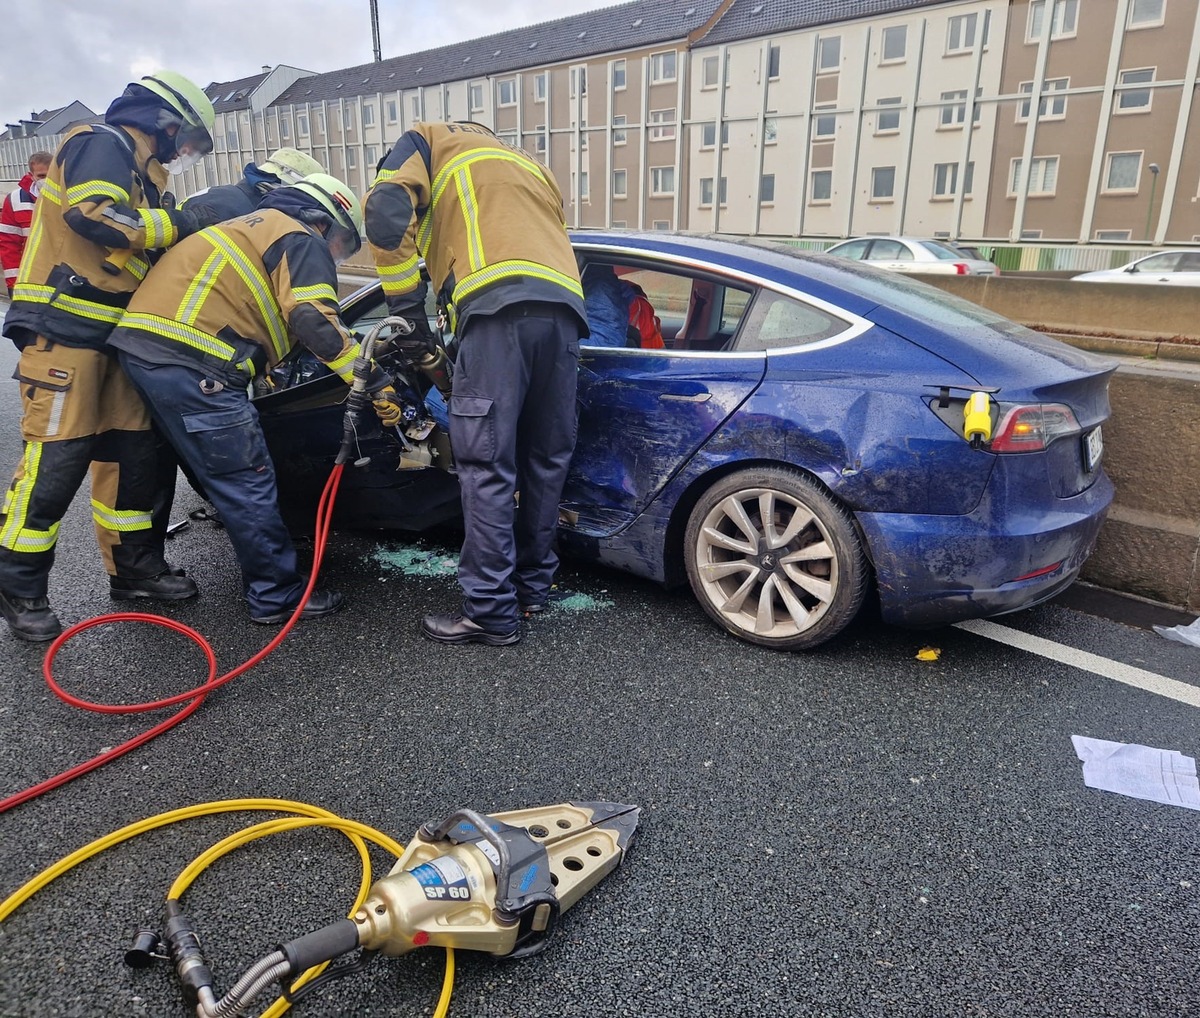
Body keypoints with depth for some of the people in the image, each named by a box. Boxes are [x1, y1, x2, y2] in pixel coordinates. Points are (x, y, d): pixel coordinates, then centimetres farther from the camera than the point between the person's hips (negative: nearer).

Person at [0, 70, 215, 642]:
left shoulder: (136, 171, 23)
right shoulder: (103, 144, -5)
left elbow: (135, 260, 23)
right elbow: (91, 213, -23)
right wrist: (173, 226, -12)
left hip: (111, 334, 10)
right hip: (63, 327, -9)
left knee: (132, 450, 8)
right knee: (55, 457, -10)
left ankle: (133, 567, 17)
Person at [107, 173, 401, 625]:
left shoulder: (255, 227, 32)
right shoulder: (303, 240, 3)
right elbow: (315, 319, -14)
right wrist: (376, 382, -13)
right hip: (190, 359, -10)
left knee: (230, 480, 19)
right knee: (250, 484, -3)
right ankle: (279, 596, 5)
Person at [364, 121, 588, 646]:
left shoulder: (428, 141, 24)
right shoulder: (531, 166, 41)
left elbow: (386, 213, 4)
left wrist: (408, 311, 8)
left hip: (499, 306, -6)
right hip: (565, 307, 7)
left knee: (487, 466, -6)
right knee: (546, 459, 12)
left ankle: (491, 612, -3)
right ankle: (533, 583, 23)